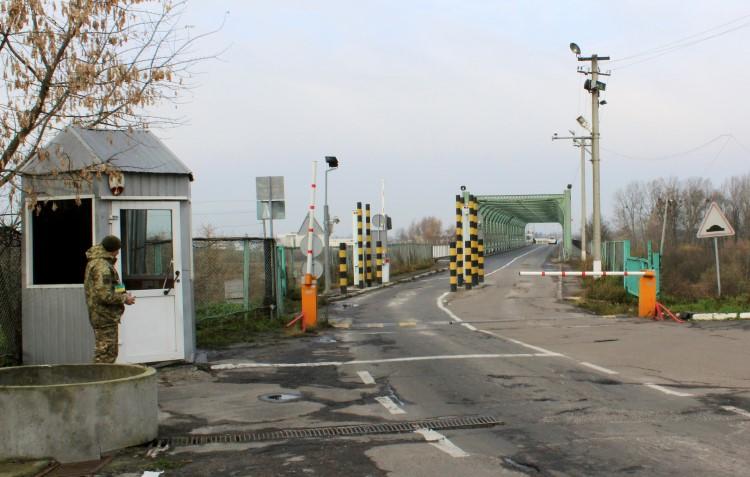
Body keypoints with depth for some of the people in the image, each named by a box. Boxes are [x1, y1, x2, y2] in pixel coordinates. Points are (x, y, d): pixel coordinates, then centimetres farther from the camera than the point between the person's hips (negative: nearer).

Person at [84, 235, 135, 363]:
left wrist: (122, 295, 14)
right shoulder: (102, 266, -19)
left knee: (110, 352, 18)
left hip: (98, 315, 10)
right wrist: (124, 299, -12)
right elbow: (104, 295, -25)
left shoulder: (94, 262, 15)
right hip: (105, 317, -10)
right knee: (106, 353, -6)